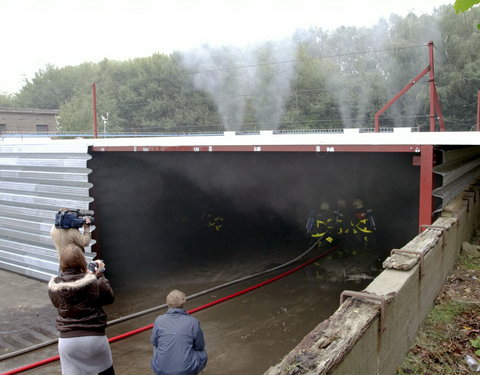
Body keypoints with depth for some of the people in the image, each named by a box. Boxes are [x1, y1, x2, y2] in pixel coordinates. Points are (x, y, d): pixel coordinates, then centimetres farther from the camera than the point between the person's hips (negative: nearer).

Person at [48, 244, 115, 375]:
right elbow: (110, 297, 1)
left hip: (67, 340, 2)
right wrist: (100, 275, 8)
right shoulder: (93, 282, -16)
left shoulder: (53, 286, -7)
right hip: (94, 337, -2)